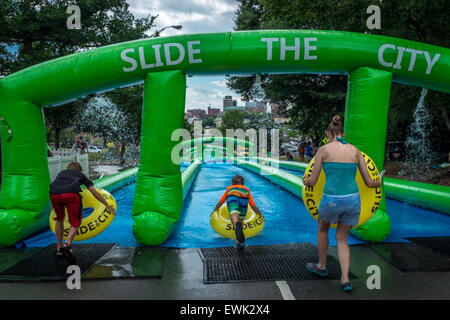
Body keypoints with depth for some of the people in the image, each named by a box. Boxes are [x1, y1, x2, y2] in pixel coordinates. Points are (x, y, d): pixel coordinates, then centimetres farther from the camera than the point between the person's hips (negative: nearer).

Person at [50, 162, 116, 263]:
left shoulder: (61, 173, 40)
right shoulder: (81, 175, 34)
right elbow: (95, 193, 33)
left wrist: (53, 205, 70)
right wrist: (108, 206, 42)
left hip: (54, 194, 3)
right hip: (71, 194, -3)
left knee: (59, 219, 27)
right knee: (75, 223, 12)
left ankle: (59, 248, 32)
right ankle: (67, 244, -13)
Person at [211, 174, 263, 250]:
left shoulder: (229, 188, 45)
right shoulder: (246, 189, 44)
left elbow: (220, 202, 49)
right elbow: (253, 206, 42)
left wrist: (214, 211, 66)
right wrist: (260, 214, 58)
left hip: (232, 198, -1)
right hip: (244, 198, 1)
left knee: (234, 216, -23)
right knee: (241, 219, 8)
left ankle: (237, 225, -58)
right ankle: (239, 243, -7)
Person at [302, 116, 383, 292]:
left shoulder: (323, 150, -1)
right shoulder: (355, 151, 9)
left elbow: (312, 181, 1)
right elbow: (369, 182, 11)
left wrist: (305, 181, 25)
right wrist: (379, 183, 34)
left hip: (331, 200, -3)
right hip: (353, 200, 3)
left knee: (322, 228, 29)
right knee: (342, 238, 24)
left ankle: (322, 266, 44)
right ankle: (345, 279, 14)